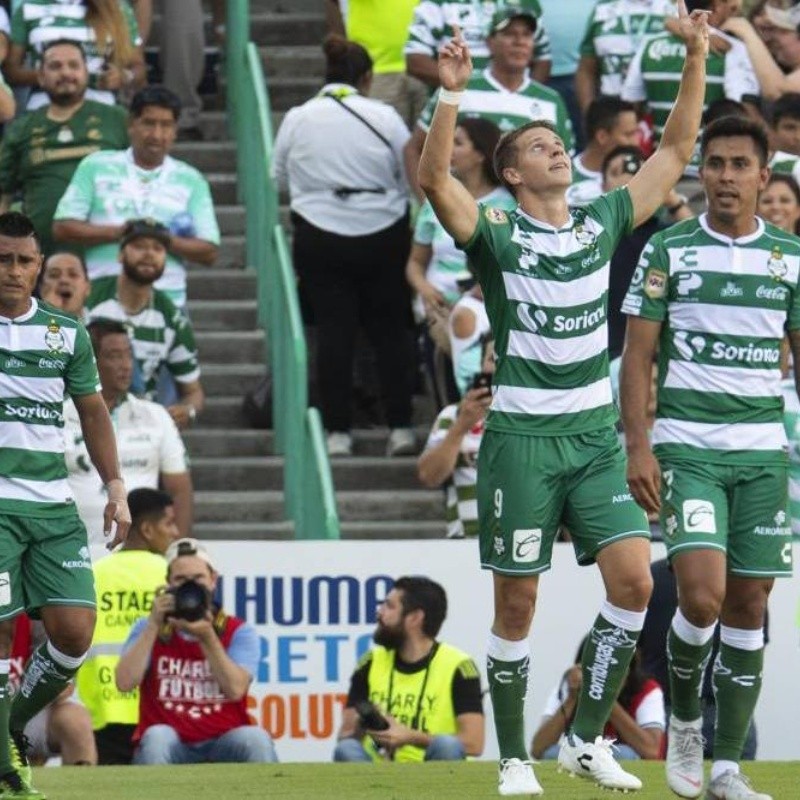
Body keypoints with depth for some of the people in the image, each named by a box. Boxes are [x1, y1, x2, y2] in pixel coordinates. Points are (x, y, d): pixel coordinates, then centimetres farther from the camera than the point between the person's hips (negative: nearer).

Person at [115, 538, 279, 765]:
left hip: (222, 743, 0)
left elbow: (235, 689, -13)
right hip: (169, 746, 0)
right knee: (157, 737, -34)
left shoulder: (238, 632, 4)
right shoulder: (149, 629, 7)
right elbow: (124, 682, -10)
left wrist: (207, 637, -20)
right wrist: (154, 625, -13)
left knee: (255, 739, -31)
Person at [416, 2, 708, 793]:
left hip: (595, 432, 4)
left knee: (633, 579, -9)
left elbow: (675, 150, 11)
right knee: (516, 605, 1)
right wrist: (451, 95, -32)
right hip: (521, 433, -4)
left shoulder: (603, 222, 8)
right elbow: (433, 178, -22)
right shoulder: (496, 234, -5)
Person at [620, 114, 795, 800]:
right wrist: (638, 447, -8)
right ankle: (684, 721, 10)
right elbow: (637, 355, 1)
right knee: (702, 595, -17)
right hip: (686, 445, -3)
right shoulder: (668, 250, 1)